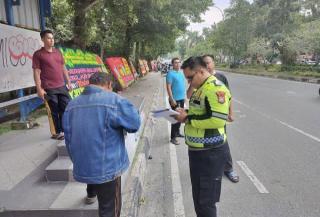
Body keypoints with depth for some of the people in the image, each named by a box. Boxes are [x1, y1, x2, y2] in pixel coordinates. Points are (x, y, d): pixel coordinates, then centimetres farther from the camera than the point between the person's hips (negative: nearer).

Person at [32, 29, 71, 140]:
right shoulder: (38, 54, -3)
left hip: (62, 86, 5)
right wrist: (39, 89, -13)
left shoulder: (57, 52, 13)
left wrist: (68, 82, 15)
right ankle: (58, 132, 17)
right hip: (49, 89, -5)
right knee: (55, 111, 4)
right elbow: (36, 72, -7)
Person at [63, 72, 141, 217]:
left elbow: (69, 140, 11)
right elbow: (135, 123, -9)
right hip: (107, 167, -6)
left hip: (82, 167, 7)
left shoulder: (72, 105, 4)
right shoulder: (114, 100, -16)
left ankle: (91, 195, 64)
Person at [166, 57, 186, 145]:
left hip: (182, 98, 8)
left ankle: (177, 132, 33)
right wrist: (172, 99, -22)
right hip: (175, 99, -8)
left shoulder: (181, 72, 10)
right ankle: (173, 137, 4)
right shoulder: (170, 73, -14)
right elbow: (168, 87, -18)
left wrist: (184, 95, 17)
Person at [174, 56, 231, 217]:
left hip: (210, 153, -9)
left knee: (205, 201, 3)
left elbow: (218, 119, -28)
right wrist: (185, 113, 4)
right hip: (196, 150, 10)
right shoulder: (199, 89, 13)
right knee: (198, 196, 22)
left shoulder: (215, 88, -18)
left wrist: (188, 118, -19)